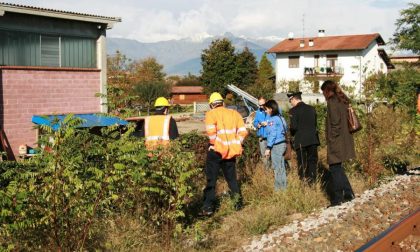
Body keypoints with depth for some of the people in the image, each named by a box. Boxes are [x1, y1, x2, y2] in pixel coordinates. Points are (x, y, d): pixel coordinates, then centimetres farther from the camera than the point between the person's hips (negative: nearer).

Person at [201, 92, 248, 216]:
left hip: (216, 150, -4)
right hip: (231, 152, 4)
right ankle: (238, 201, 20)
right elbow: (243, 131, 3)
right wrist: (236, 144, 8)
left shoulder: (211, 114, -4)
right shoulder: (234, 113, 10)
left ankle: (208, 207, 0)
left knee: (211, 179, 2)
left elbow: (211, 131, -21)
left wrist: (214, 143, -7)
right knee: (231, 177, 19)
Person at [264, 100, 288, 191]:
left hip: (276, 145, -9)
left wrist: (268, 148, -14)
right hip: (282, 143, 9)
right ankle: (283, 187, 21)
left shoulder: (272, 119, -13)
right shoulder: (280, 117, 13)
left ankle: (279, 188, 0)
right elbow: (285, 130, 16)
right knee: (281, 167, 14)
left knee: (277, 167, -4)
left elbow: (272, 134, -16)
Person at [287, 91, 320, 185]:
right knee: (312, 161, 12)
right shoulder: (312, 108, 10)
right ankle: (312, 182, 14)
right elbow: (315, 124, 12)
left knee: (302, 163, 2)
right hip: (313, 139, 5)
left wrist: (293, 134, 8)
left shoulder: (294, 110, -8)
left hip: (301, 141, -5)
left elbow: (293, 127, -11)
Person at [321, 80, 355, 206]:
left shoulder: (332, 102, -13)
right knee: (337, 168, 17)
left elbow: (335, 122, -19)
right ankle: (348, 193, 19)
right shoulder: (342, 101, 13)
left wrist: (332, 138, -12)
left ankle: (337, 199, 3)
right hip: (345, 140, 9)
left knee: (335, 169, -2)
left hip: (336, 142, -9)